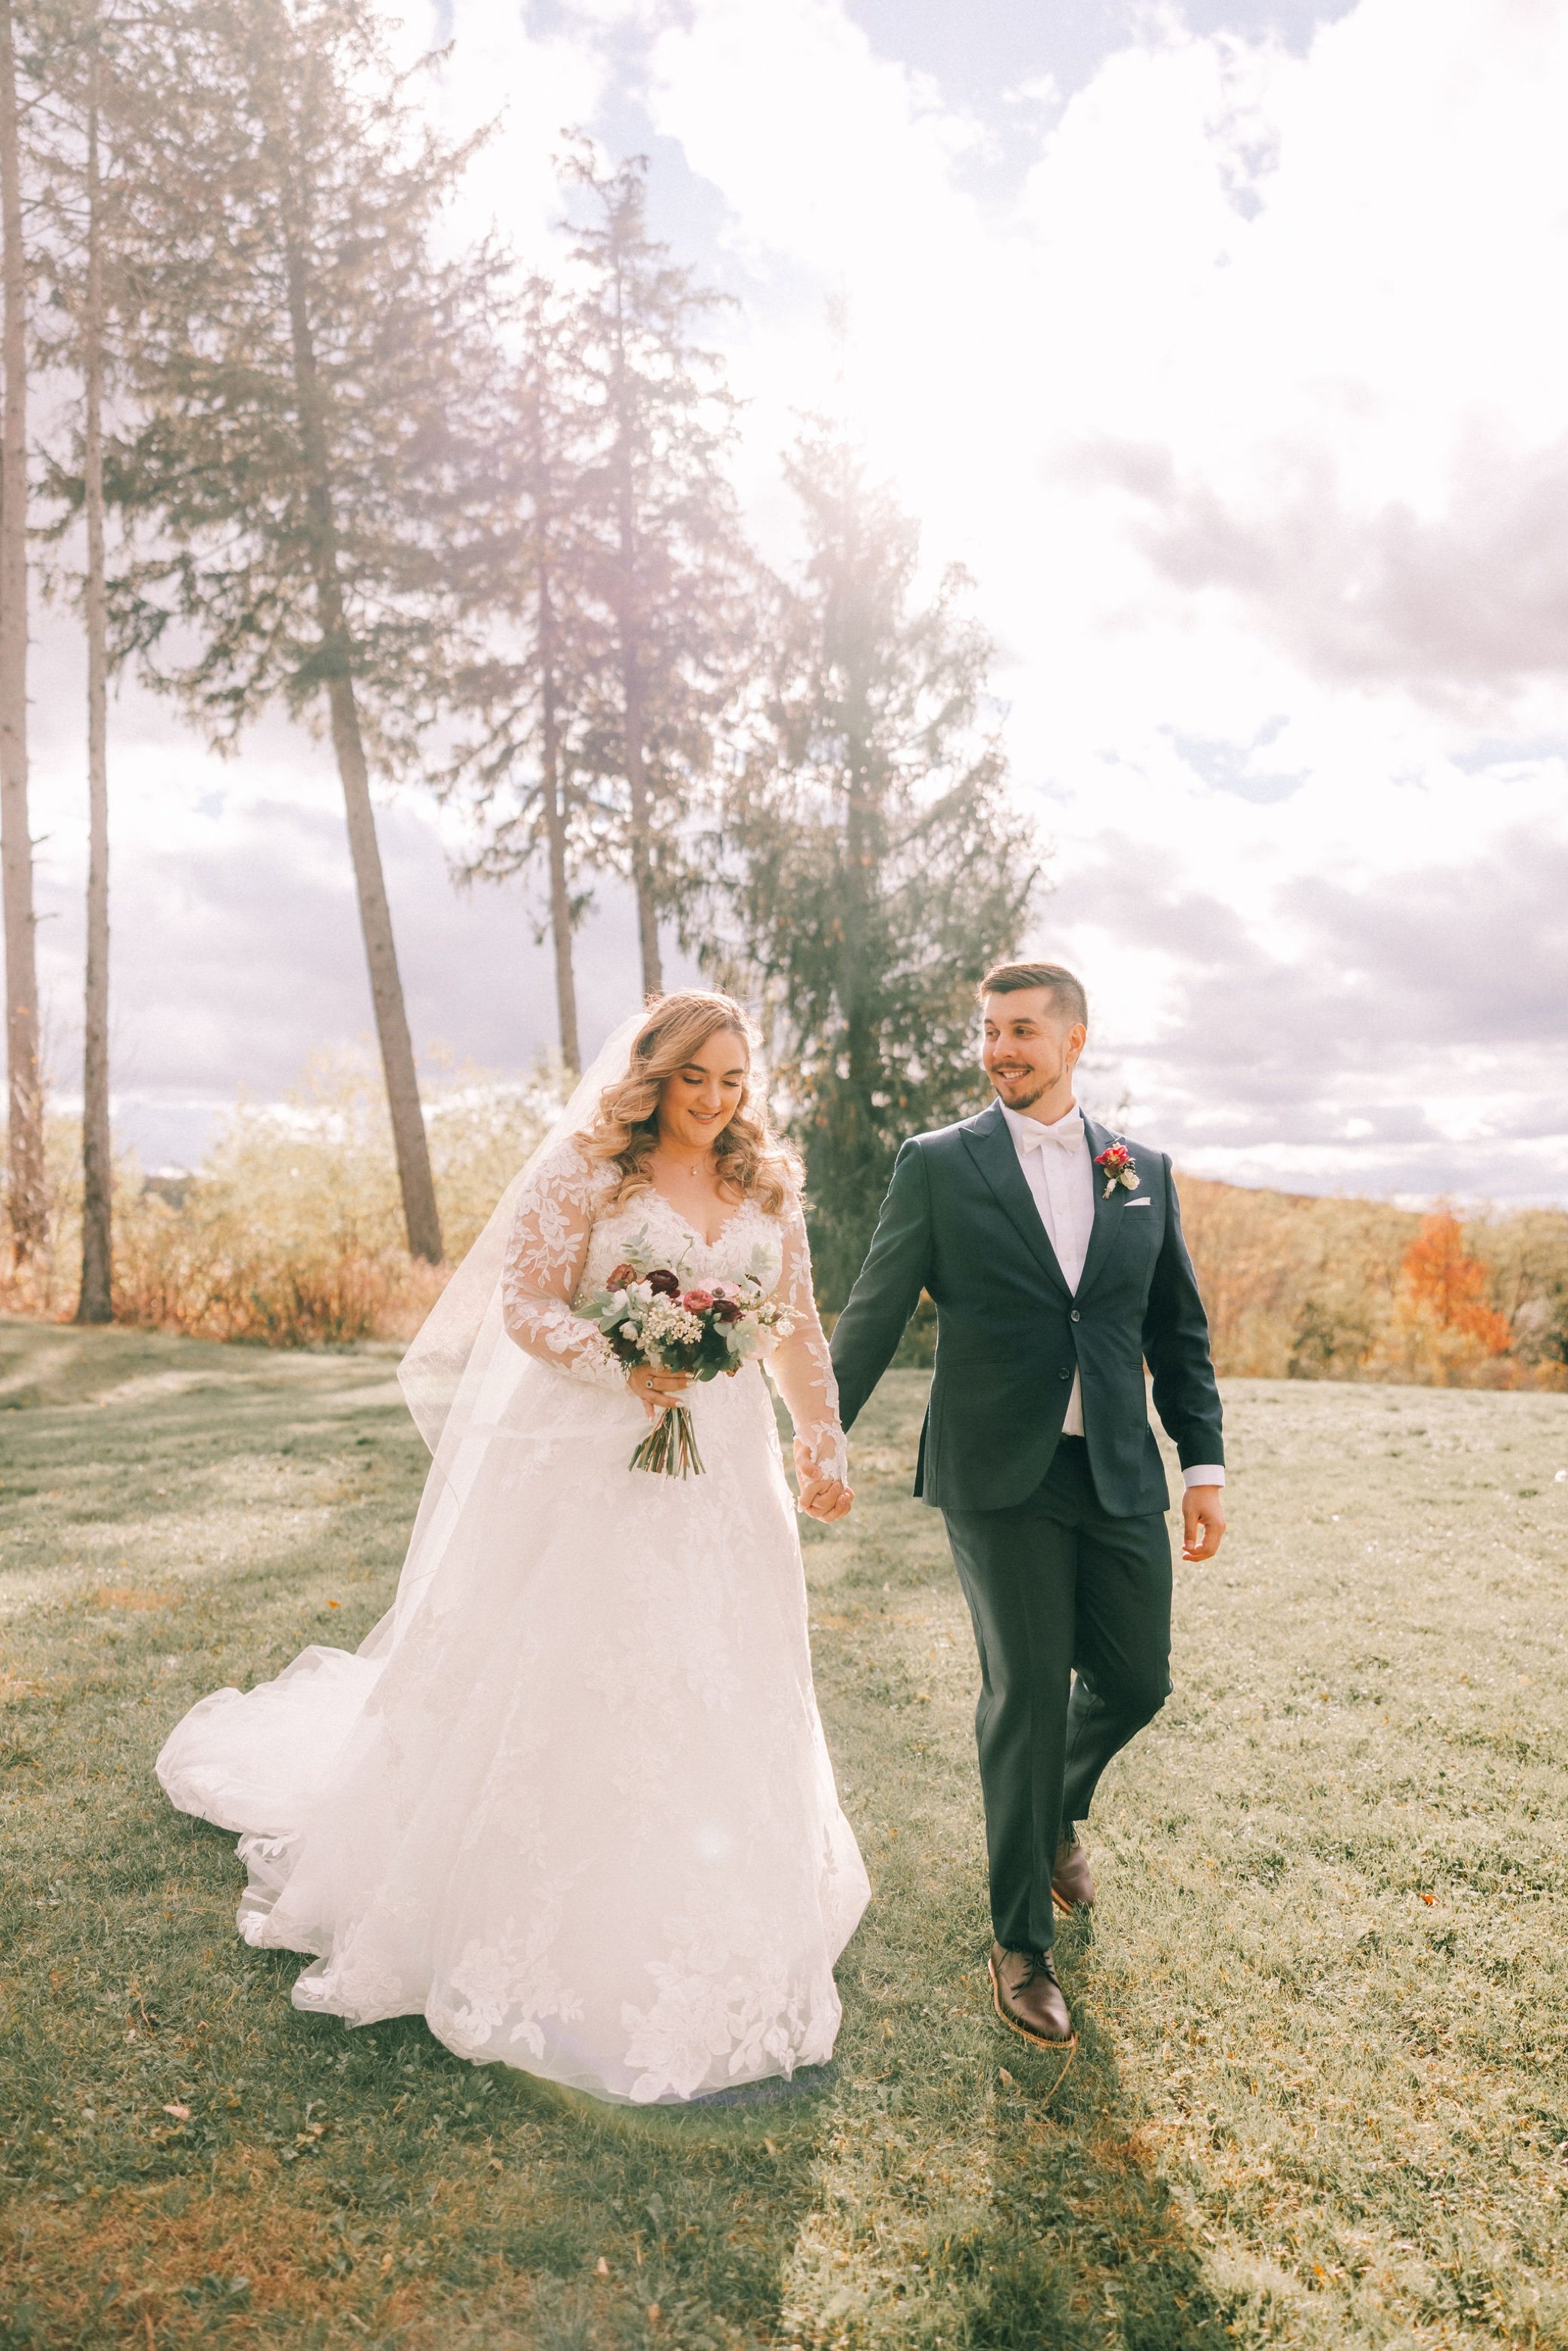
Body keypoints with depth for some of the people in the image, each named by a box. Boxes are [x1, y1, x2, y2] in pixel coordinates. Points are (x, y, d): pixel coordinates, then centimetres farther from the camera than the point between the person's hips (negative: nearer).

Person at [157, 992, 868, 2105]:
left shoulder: (770, 1184, 7)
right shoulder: (587, 1166, -7)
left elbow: (799, 1326, 12)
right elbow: (526, 1305, -10)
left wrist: (825, 1445, 11)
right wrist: (624, 1367, -24)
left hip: (726, 1469, 5)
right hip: (594, 1463, -4)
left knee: (723, 1689, 13)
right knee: (572, 1674, 4)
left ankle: (717, 1921, 35)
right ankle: (555, 1926, 25)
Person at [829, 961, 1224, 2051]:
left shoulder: (1143, 1171, 7)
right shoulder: (939, 1164, -3)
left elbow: (1180, 1330, 11)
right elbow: (874, 1315, -1)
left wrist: (1206, 1465, 8)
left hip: (1121, 1476, 4)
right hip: (1000, 1480, -3)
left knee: (1136, 1682, 12)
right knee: (1027, 1694, 1)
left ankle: (1060, 1809, 46)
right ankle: (1022, 1941, 22)